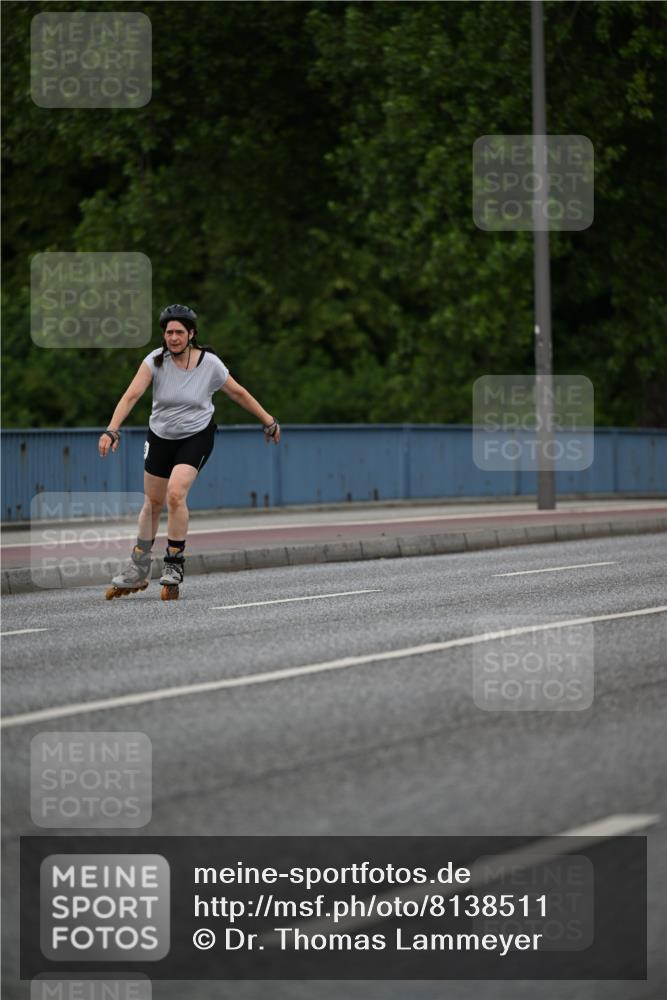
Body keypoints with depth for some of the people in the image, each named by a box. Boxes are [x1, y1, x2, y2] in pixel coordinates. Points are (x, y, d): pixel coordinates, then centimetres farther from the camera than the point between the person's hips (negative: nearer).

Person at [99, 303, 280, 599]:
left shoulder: (210, 364, -15)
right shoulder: (155, 361, -15)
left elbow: (238, 393, 1)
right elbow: (131, 395, -26)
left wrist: (268, 421, 9)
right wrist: (112, 430, -40)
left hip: (197, 436, -2)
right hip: (160, 437, 2)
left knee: (176, 494, -24)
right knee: (152, 503, 12)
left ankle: (174, 567, -10)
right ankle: (138, 570, 30)